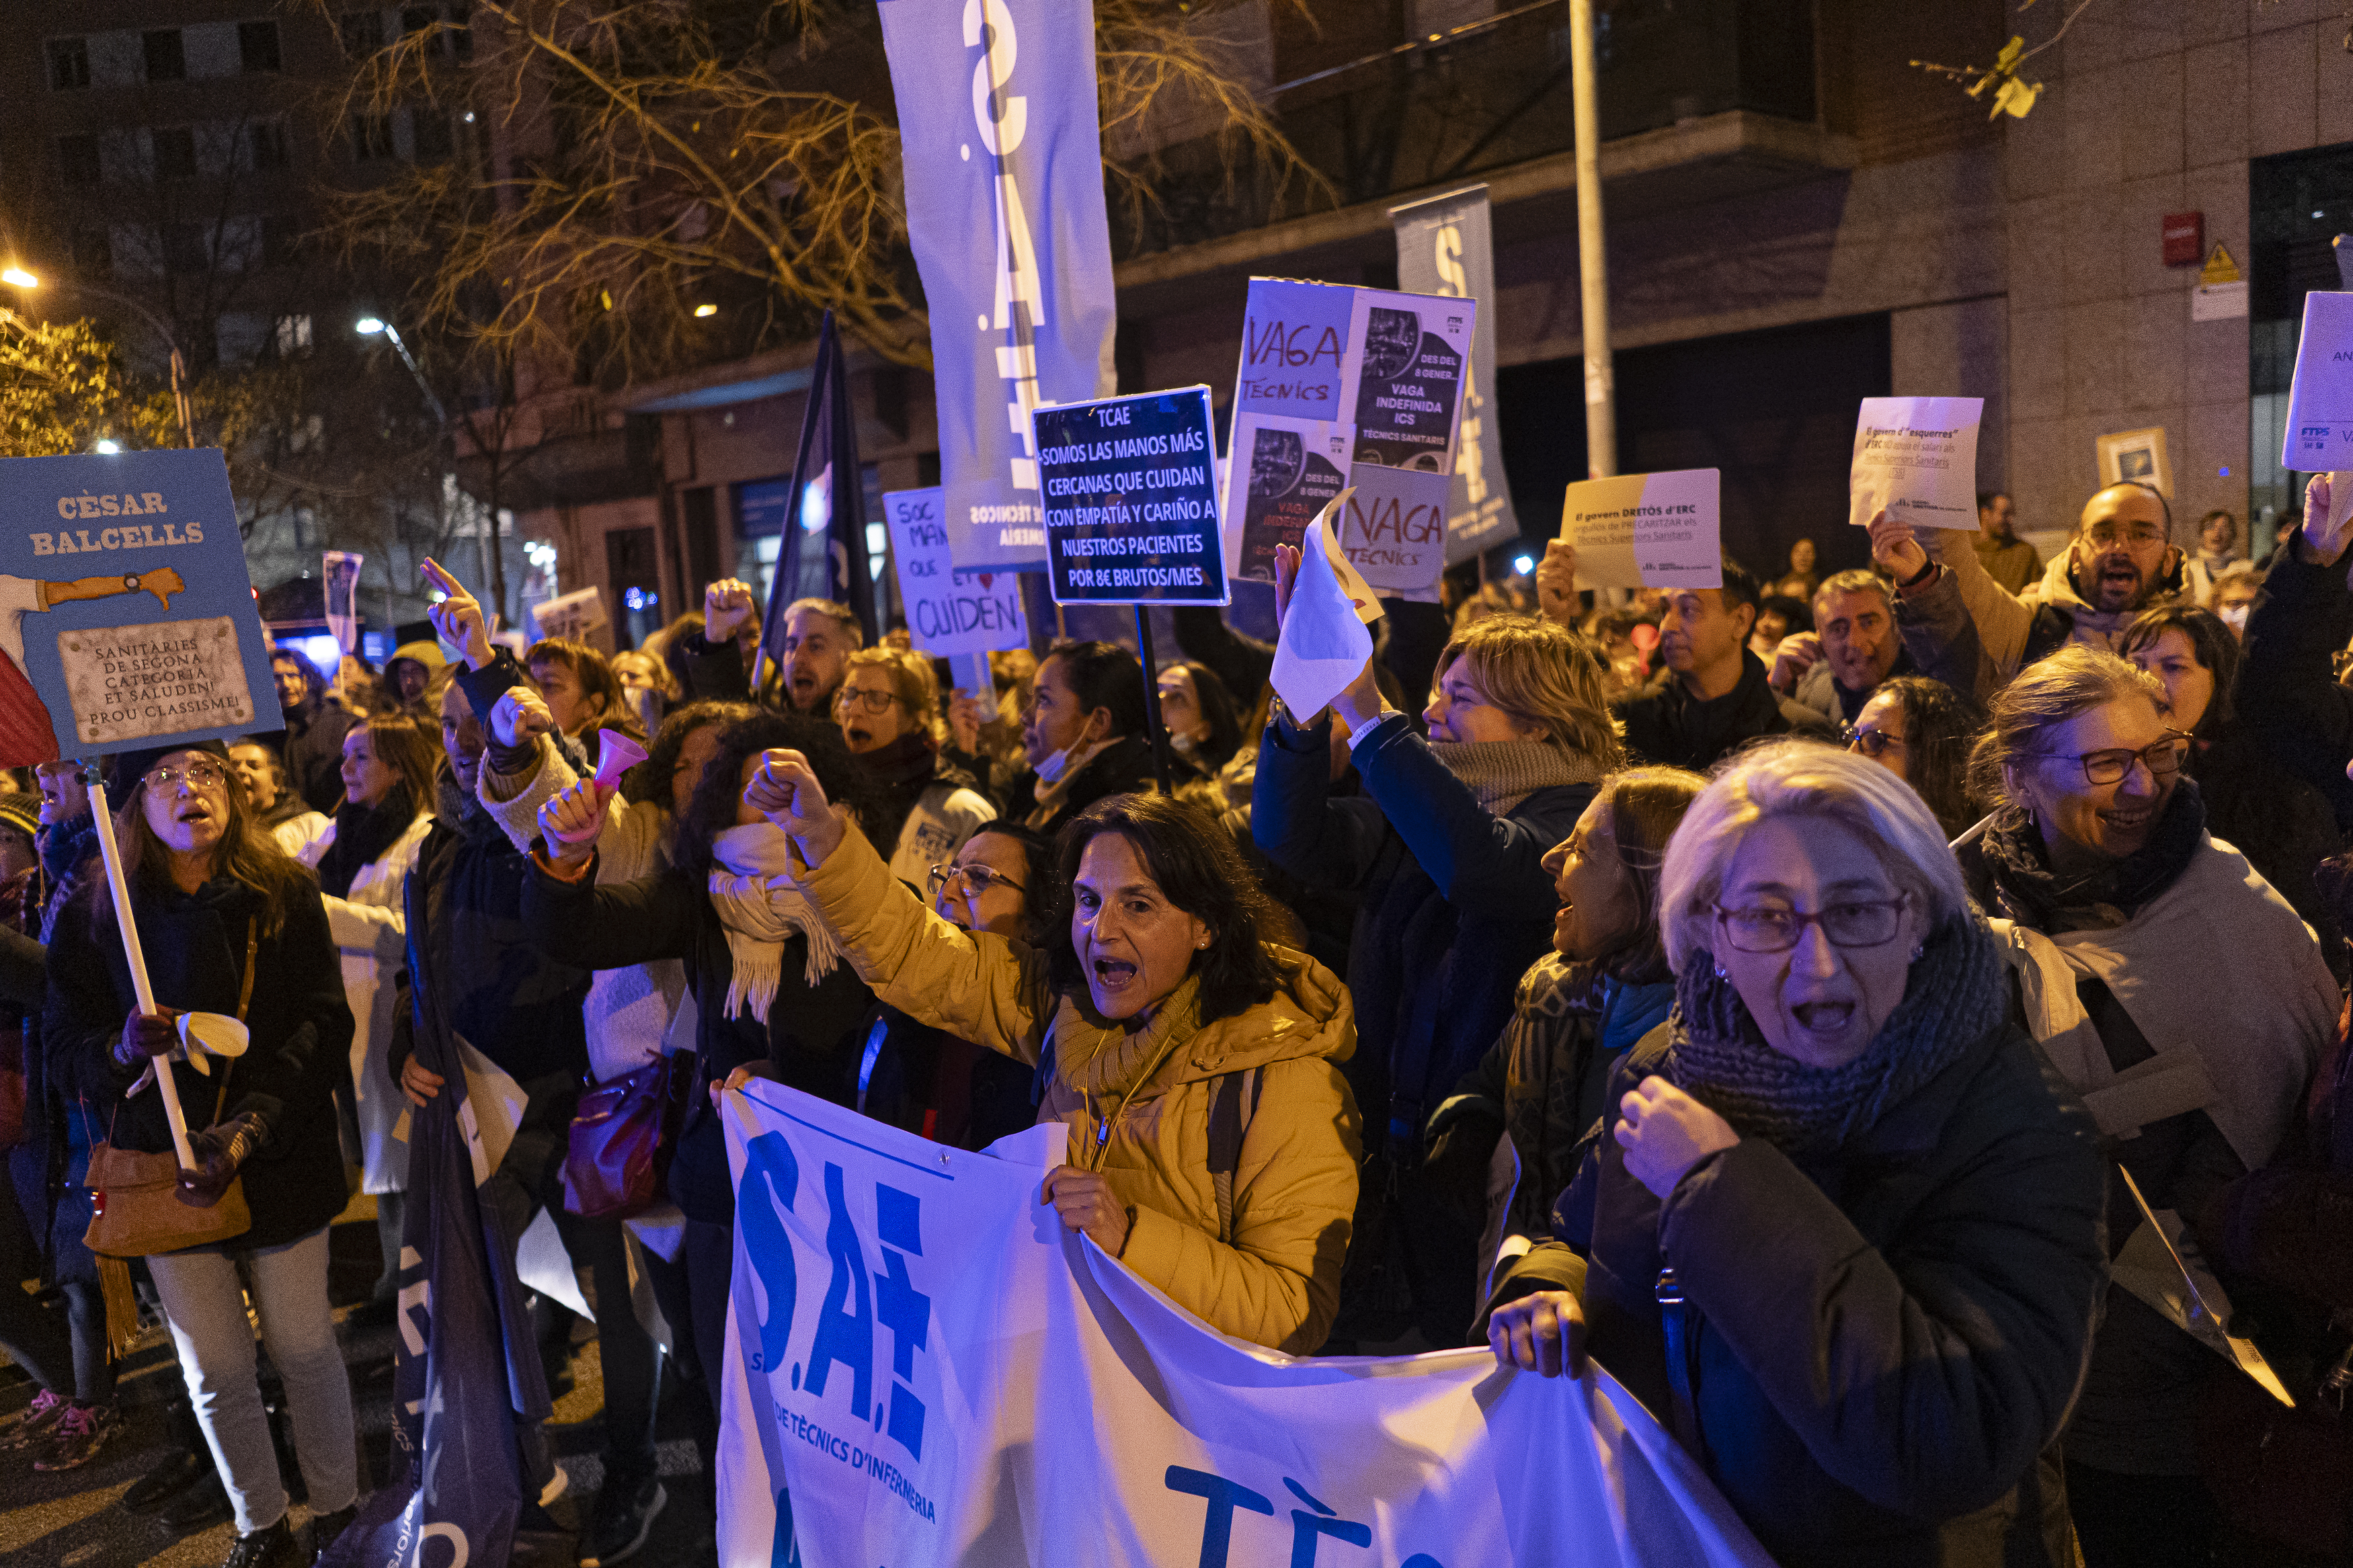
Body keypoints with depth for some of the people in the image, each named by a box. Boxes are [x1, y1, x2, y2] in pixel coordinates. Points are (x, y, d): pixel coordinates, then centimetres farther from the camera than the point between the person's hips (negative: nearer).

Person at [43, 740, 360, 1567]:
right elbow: (63, 1039, 1)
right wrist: (121, 1050, -23)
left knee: (304, 1347, 7)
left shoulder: (285, 894, -6)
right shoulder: (92, 915, -2)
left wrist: (251, 1127, -21)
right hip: (167, 1169, 1)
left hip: (280, 1162, -1)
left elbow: (324, 1024, -10)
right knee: (214, 1370, 10)